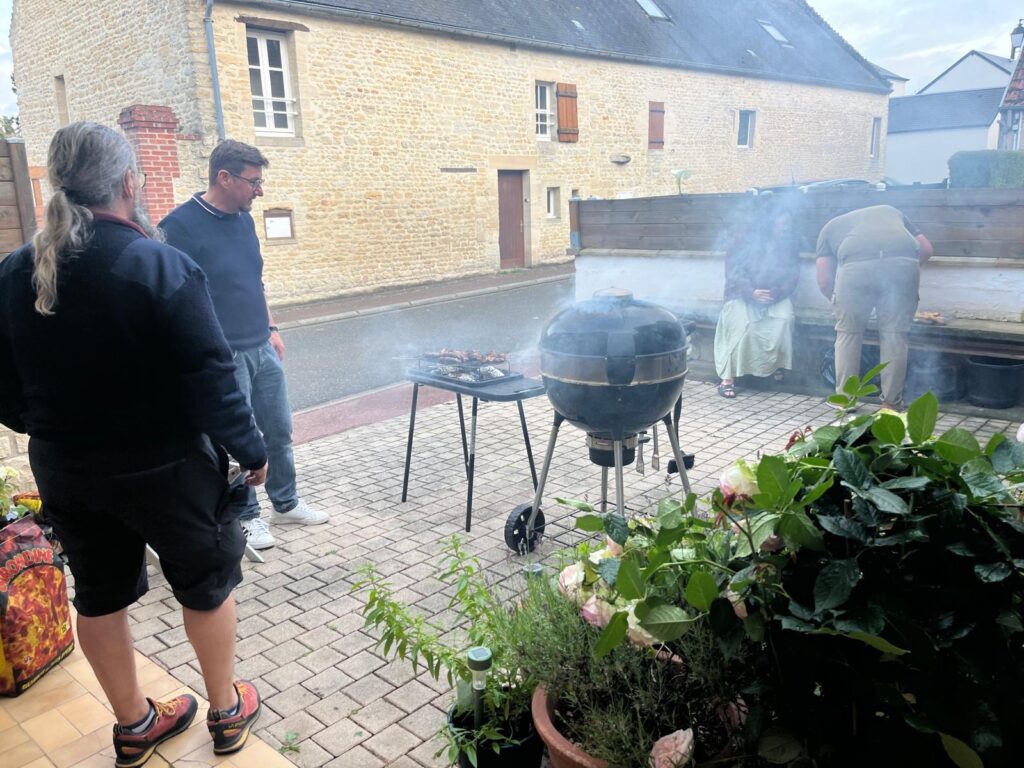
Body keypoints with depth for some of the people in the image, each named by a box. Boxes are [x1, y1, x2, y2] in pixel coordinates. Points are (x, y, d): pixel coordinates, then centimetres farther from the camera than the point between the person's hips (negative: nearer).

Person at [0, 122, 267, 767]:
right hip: (163, 468, -5)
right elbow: (211, 381, -21)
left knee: (101, 594, 21)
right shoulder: (161, 266, -21)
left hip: (65, 472, 5)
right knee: (206, 585, 16)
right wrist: (252, 452, -8)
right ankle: (228, 713, 33)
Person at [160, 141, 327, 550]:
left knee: (279, 431, 14)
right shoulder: (181, 225, -14)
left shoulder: (244, 219, 9)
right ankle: (246, 516, 23)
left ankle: (285, 503, 31)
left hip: (262, 349, 7)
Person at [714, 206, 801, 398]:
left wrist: (776, 292, -14)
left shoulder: (790, 244, 8)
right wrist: (751, 292, -21)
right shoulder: (746, 240, -3)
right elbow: (733, 271, -8)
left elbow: (792, 276, 4)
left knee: (784, 319, -27)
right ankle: (728, 378, -29)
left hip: (774, 297, 3)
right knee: (743, 325, -29)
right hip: (743, 296, -3)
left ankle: (776, 365, -8)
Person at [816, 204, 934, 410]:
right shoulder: (890, 211, 40)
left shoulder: (830, 227, 33)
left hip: (856, 264, -1)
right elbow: (926, 249, 31)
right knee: (895, 333, 12)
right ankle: (891, 403, 18)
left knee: (848, 332, 15)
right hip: (902, 261, 2)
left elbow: (824, 281, 21)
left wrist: (839, 302, 39)